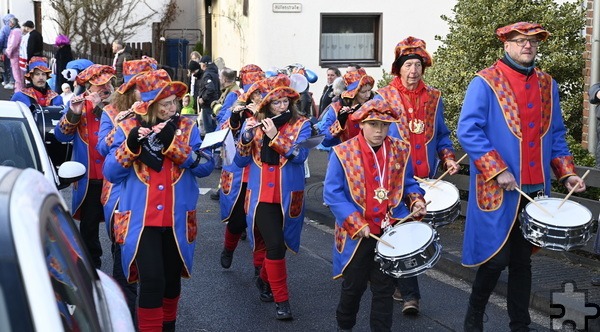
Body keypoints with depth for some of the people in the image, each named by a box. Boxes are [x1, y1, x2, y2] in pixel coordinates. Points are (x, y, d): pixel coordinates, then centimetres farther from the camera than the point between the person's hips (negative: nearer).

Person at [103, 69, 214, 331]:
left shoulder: (187, 127, 2)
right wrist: (130, 146, -20)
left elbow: (205, 166, -10)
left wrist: (173, 143, -20)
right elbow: (111, 173, -5)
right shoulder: (128, 128, -1)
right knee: (151, 280, -14)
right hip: (141, 218, -2)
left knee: (171, 278, 15)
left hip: (177, 219, 2)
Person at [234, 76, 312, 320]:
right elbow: (241, 161, 0)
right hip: (261, 194, -1)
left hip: (288, 196, 1)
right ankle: (281, 300, -1)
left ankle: (264, 279, 42)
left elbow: (300, 155, -16)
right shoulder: (253, 123, 4)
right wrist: (247, 136, -17)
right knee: (275, 245, -13)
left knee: (278, 244, 13)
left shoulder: (301, 125, 0)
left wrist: (274, 136, -24)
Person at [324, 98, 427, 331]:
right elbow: (332, 193, -10)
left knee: (384, 287, 8)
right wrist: (356, 223, -18)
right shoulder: (342, 153, -8)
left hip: (391, 232, 2)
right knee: (354, 286, 13)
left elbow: (409, 184, 14)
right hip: (357, 234, -2)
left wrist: (416, 201, -8)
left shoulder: (400, 151, 2)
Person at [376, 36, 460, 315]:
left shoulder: (434, 98, 9)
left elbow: (442, 135, 15)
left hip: (426, 178, 3)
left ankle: (399, 285, 28)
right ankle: (410, 295, -3)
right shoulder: (383, 97, 0)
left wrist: (448, 158, -2)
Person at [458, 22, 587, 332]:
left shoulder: (547, 85, 13)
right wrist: (498, 170, -19)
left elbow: (556, 135, 18)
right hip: (497, 190, -5)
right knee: (497, 258, -4)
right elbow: (468, 131, -13)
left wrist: (566, 172, 5)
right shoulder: (485, 83, -5)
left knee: (522, 259, 11)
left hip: (535, 190, 5)